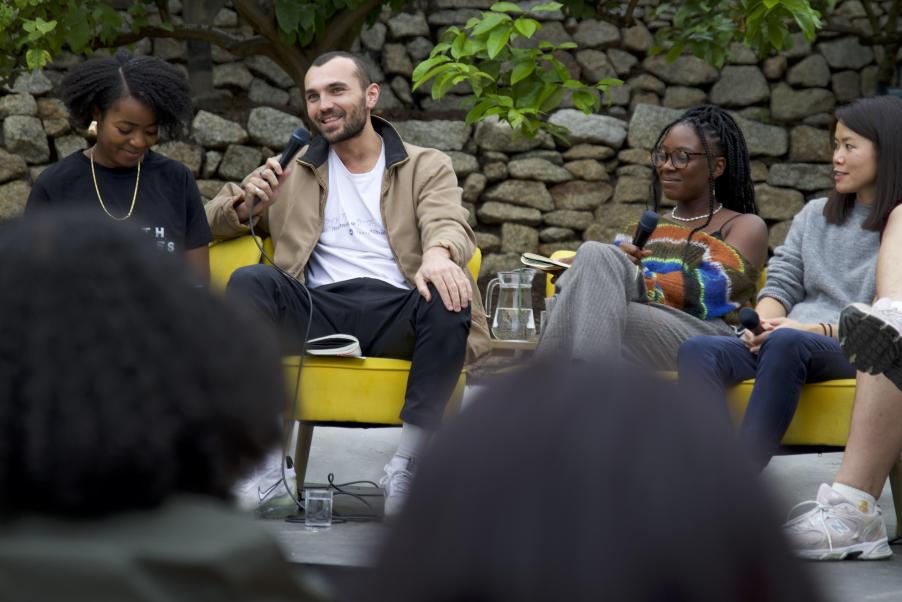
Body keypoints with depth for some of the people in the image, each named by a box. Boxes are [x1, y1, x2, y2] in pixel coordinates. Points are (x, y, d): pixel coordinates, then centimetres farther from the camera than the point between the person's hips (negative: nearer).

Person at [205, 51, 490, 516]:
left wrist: (439, 255, -28)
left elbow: (449, 224, -1)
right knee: (250, 281, -28)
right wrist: (247, 202, 2)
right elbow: (214, 220, 27)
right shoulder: (292, 170, 27)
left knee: (450, 299, -34)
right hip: (318, 312, 2)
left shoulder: (427, 167, 19)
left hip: (397, 311, -1)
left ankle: (407, 467, -32)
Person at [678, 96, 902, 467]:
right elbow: (781, 284, 17)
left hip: (861, 353, -6)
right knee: (697, 351, -24)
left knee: (786, 342, -39)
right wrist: (763, 324, -5)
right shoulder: (815, 216, 26)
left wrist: (818, 329, -15)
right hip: (790, 347, 6)